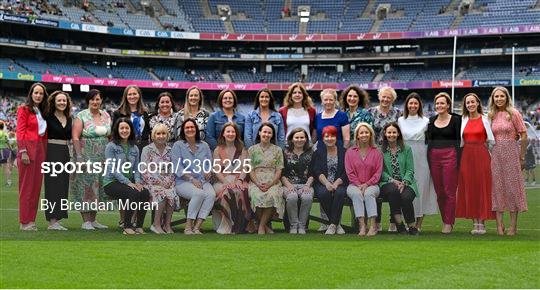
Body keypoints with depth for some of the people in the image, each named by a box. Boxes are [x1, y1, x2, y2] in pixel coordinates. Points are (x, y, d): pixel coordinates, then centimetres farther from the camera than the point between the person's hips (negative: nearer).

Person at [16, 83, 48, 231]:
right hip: (28, 148, -7)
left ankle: (31, 219, 13)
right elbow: (20, 132, -9)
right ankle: (25, 222, -1)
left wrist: (45, 152, 11)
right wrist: (23, 152, -17)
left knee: (36, 185, 7)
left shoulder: (42, 112, 18)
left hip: (40, 149, 7)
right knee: (27, 186, -4)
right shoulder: (24, 109, -2)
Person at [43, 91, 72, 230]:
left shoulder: (69, 118, 12)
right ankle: (52, 221, -5)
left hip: (65, 152, 6)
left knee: (63, 185, 6)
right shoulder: (48, 117, -5)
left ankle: (56, 220, 11)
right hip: (52, 152, -6)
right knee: (53, 185, -7)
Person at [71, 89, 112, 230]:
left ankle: (93, 220, 17)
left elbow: (110, 135, 14)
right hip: (87, 156, -5)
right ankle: (85, 221, 0)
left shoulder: (106, 115, 10)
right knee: (86, 187, -4)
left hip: (102, 158, 5)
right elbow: (75, 137, -11)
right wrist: (79, 157, -18)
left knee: (98, 187, 8)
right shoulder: (82, 116, -5)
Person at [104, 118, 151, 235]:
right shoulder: (111, 146, -3)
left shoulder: (134, 148, 15)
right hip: (112, 182, -5)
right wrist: (128, 182, -20)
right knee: (133, 193, -32)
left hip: (129, 182, 5)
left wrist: (138, 182, -8)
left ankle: (139, 226, -14)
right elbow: (112, 169, -11)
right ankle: (127, 226, -19)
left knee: (145, 193, -25)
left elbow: (136, 169, 13)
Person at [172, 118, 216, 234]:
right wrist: (192, 179, -14)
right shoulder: (178, 145, 6)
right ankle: (188, 227, -25)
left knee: (211, 194, -29)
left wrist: (209, 172, -7)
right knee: (199, 193, -35)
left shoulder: (204, 145, 19)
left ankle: (197, 227, -29)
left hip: (202, 181, 4)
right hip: (183, 182, -4)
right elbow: (177, 167, -4)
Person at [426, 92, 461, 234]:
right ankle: (444, 220, 18)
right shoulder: (431, 121, 13)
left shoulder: (455, 120, 0)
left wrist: (458, 161, -10)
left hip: (450, 156, -5)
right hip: (434, 157, 5)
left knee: (449, 190, -4)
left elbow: (458, 141, -3)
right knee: (439, 191, 8)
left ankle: (449, 223, 2)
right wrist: (428, 161, 9)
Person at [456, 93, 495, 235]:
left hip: (482, 155, -3)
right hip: (467, 156, 4)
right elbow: (461, 141, 13)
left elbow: (491, 140, -1)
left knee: (482, 187, -3)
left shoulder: (485, 119, 0)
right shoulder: (463, 120, 10)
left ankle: (482, 222, 1)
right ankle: (475, 222, 7)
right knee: (469, 188, 2)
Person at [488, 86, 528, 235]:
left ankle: (513, 225, 4)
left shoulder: (514, 113, -3)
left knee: (512, 185, -1)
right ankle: (499, 224, 5)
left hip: (511, 152, -4)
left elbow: (524, 136, -3)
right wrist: (489, 154, 6)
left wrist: (522, 157, -5)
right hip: (495, 153, 4)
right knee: (497, 186, 2)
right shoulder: (491, 116, 9)